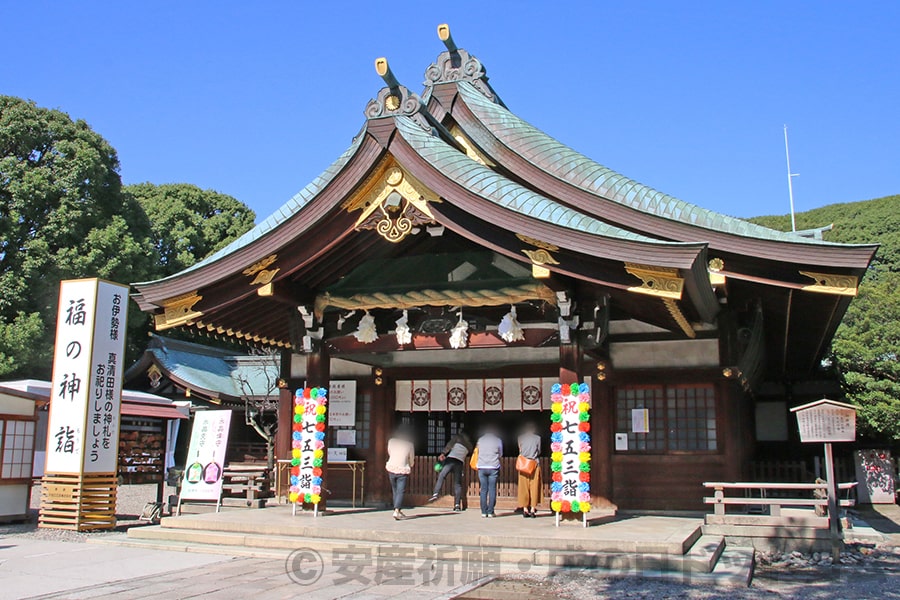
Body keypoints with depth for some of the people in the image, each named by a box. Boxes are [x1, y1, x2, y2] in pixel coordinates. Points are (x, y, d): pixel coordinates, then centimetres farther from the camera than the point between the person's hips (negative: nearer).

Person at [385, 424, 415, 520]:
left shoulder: (391, 441, 1)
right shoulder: (410, 445, -3)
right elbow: (412, 460, 8)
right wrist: (410, 466, 30)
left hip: (391, 468, 3)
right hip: (403, 470, -3)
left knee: (395, 491, 16)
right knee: (400, 491, -3)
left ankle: (397, 511, 21)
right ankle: (396, 511, -19)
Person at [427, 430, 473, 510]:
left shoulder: (457, 437, 14)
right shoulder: (469, 445, 26)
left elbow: (449, 444, 1)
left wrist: (443, 453, -7)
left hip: (451, 459, -3)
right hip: (460, 462, 3)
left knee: (441, 476, -6)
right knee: (457, 484, 3)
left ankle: (436, 494, -27)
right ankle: (457, 505, -5)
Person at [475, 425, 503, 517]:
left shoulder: (480, 440, 6)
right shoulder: (498, 440, 1)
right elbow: (500, 454, 13)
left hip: (482, 467, 2)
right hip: (493, 467, -2)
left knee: (483, 490, 6)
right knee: (492, 490, 0)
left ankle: (484, 512, 3)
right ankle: (490, 512, -3)